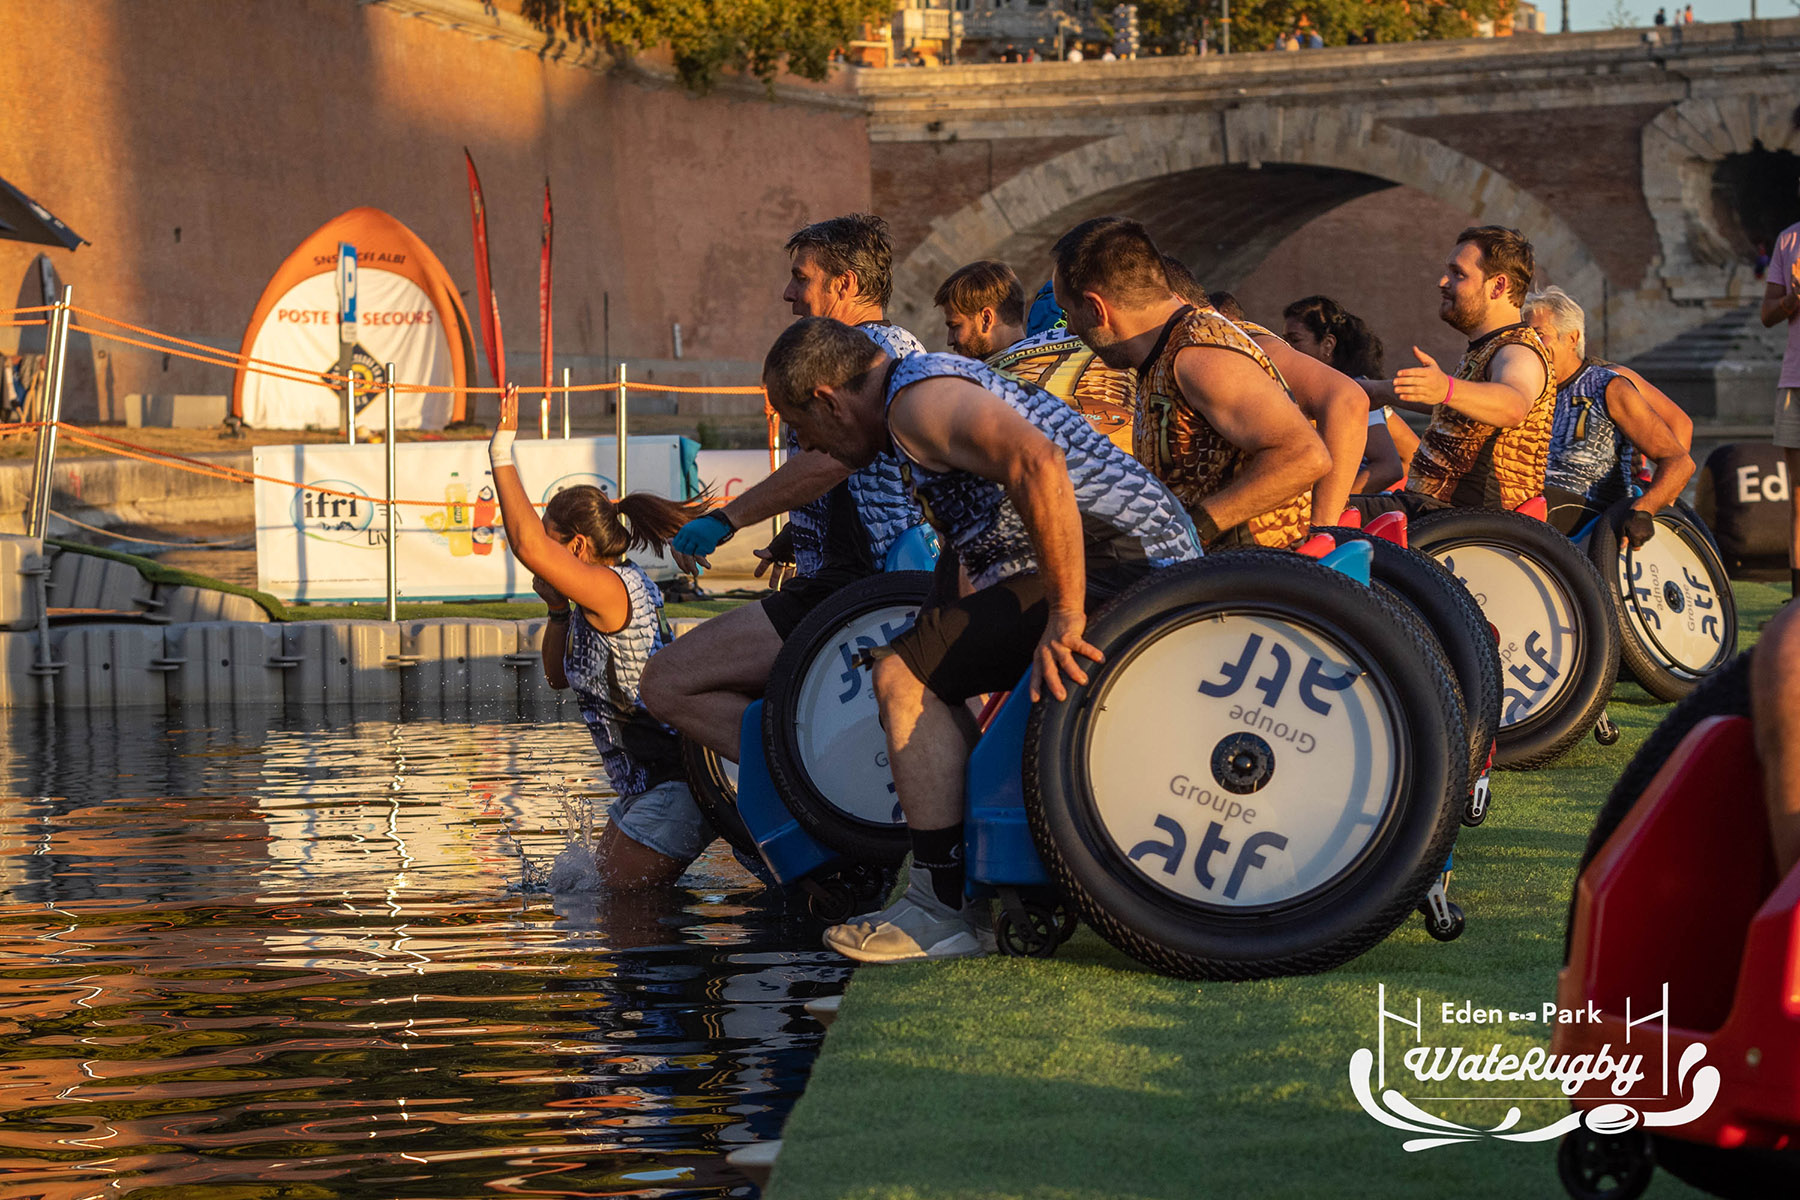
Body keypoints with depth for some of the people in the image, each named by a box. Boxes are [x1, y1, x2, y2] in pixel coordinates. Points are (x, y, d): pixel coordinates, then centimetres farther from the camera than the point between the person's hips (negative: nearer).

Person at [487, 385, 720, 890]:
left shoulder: (610, 588, -18)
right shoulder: (622, 588, 14)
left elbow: (528, 547, -32)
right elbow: (559, 676, 22)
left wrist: (502, 454, -26)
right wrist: (558, 608, 6)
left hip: (674, 785, -10)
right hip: (650, 782, 10)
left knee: (620, 887, -2)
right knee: (605, 879, 16)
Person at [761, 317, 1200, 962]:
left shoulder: (918, 399, -12)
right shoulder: (938, 379, 22)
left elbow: (1038, 461, -30)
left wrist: (1063, 617, -29)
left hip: (1115, 566, -11)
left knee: (904, 676, -13)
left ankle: (944, 909, -12)